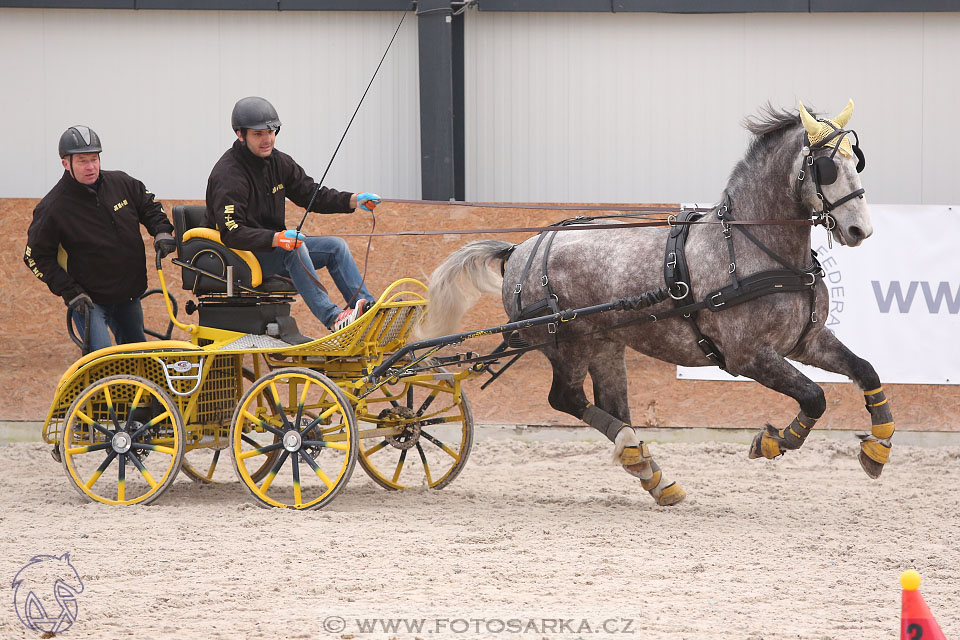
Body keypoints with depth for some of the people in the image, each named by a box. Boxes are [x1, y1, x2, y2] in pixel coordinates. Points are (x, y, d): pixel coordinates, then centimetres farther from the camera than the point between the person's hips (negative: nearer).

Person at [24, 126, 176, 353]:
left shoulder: (121, 183, -2)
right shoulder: (53, 207, -16)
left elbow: (149, 207, 16)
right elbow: (36, 257, -10)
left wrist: (162, 231, -5)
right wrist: (70, 292, -16)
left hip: (129, 296, 6)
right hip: (88, 300, -6)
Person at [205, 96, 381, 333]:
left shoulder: (278, 162, 6)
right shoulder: (228, 174, -20)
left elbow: (312, 194, 12)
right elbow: (231, 232, -30)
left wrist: (353, 200, -5)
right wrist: (276, 239, -43)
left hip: (274, 247, 9)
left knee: (335, 246, -3)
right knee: (294, 248, -33)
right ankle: (332, 318, -42)